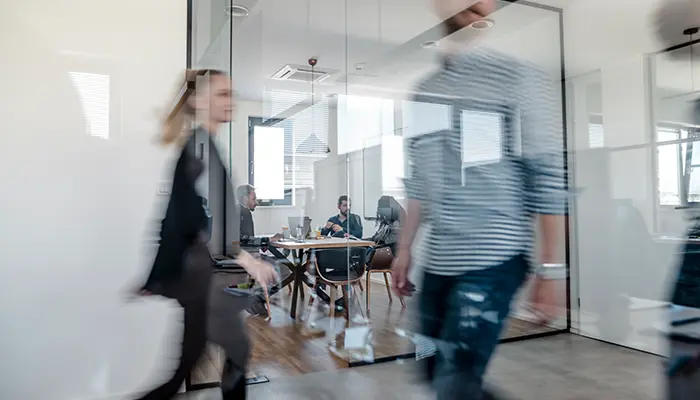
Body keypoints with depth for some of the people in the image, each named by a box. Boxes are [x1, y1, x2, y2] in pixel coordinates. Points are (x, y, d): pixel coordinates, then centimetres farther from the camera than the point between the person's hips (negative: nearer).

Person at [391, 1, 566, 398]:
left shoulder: (522, 78, -5)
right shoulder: (426, 90, 12)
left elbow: (549, 177, -9)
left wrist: (549, 270, -12)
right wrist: (404, 248, 14)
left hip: (494, 260, -6)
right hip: (437, 262, 6)